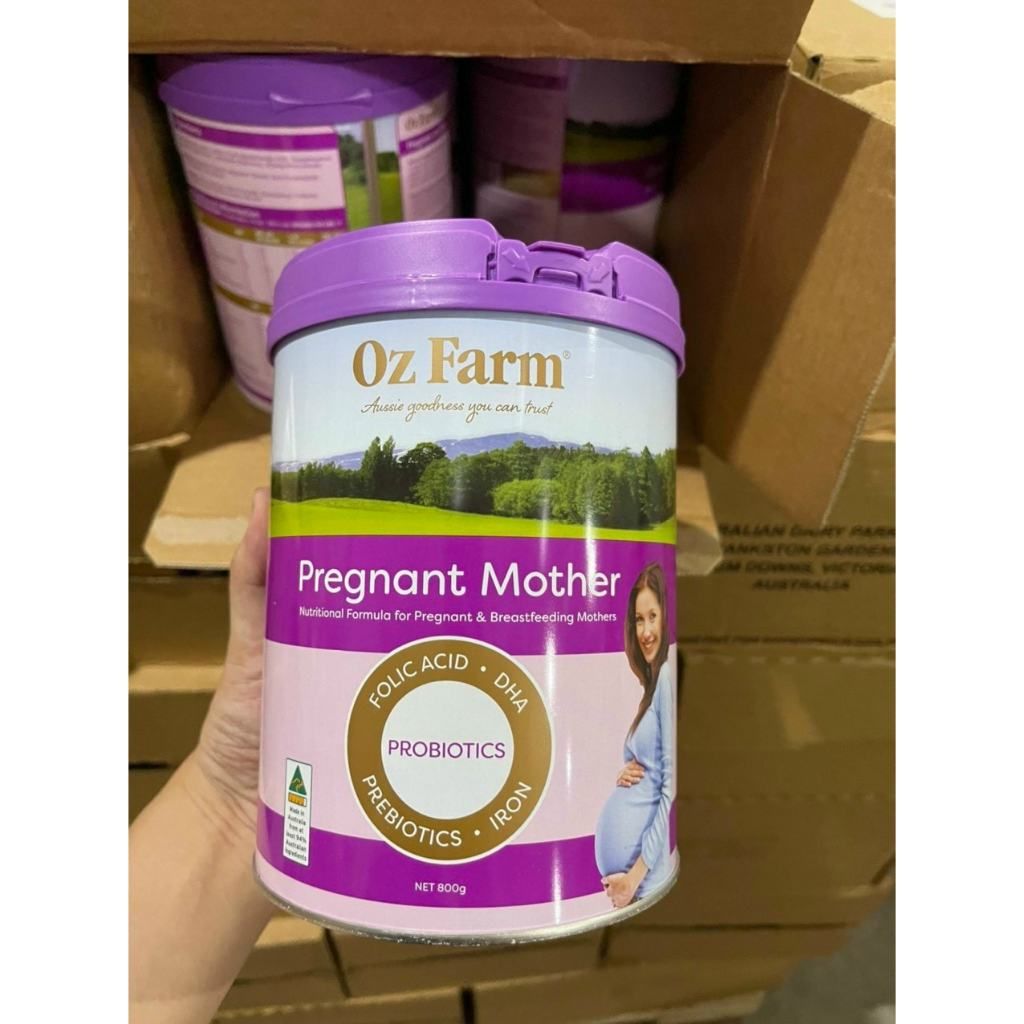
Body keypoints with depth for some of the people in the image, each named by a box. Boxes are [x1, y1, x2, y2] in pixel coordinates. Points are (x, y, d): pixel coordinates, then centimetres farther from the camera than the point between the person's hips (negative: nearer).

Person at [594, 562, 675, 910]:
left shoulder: (669, 676, -15)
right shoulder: (651, 684, 12)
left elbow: (672, 788, -18)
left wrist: (638, 874, -15)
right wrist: (625, 774, -2)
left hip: (643, 872, -8)